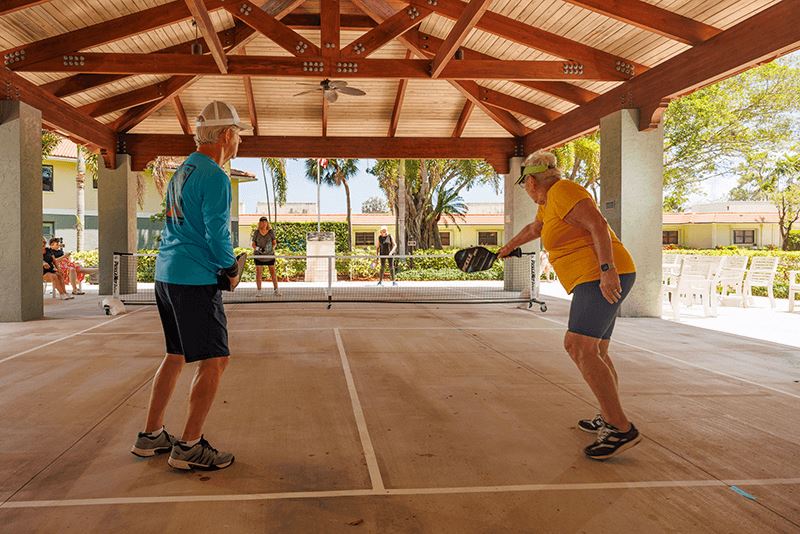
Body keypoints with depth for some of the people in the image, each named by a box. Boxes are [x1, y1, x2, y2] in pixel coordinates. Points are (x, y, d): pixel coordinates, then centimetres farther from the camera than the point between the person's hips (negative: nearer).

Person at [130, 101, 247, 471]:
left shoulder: (182, 171, 16)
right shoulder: (215, 177, -13)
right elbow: (217, 234, -17)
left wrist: (221, 264, 16)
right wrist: (231, 270, 0)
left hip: (166, 273, 10)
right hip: (196, 280, -9)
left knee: (176, 355, 17)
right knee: (214, 360, -3)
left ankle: (150, 437, 24)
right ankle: (189, 447, 0)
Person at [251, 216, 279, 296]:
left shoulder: (271, 232, 1)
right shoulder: (256, 232, 0)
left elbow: (275, 243, 5)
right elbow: (253, 244, 3)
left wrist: (273, 247, -15)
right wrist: (257, 248, -16)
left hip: (270, 255, 0)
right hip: (259, 255, 0)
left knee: (273, 272, 1)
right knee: (258, 272, 2)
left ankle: (276, 290, 9)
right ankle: (258, 291, 9)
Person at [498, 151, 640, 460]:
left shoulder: (562, 191, -9)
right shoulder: (548, 202, 21)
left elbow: (598, 225, -20)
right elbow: (534, 229, 41)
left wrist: (607, 269, -29)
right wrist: (508, 247, 57)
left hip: (601, 278, -11)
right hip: (596, 281, 11)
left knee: (580, 346, -19)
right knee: (596, 351, 15)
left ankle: (622, 430, -19)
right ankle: (609, 419, 22)